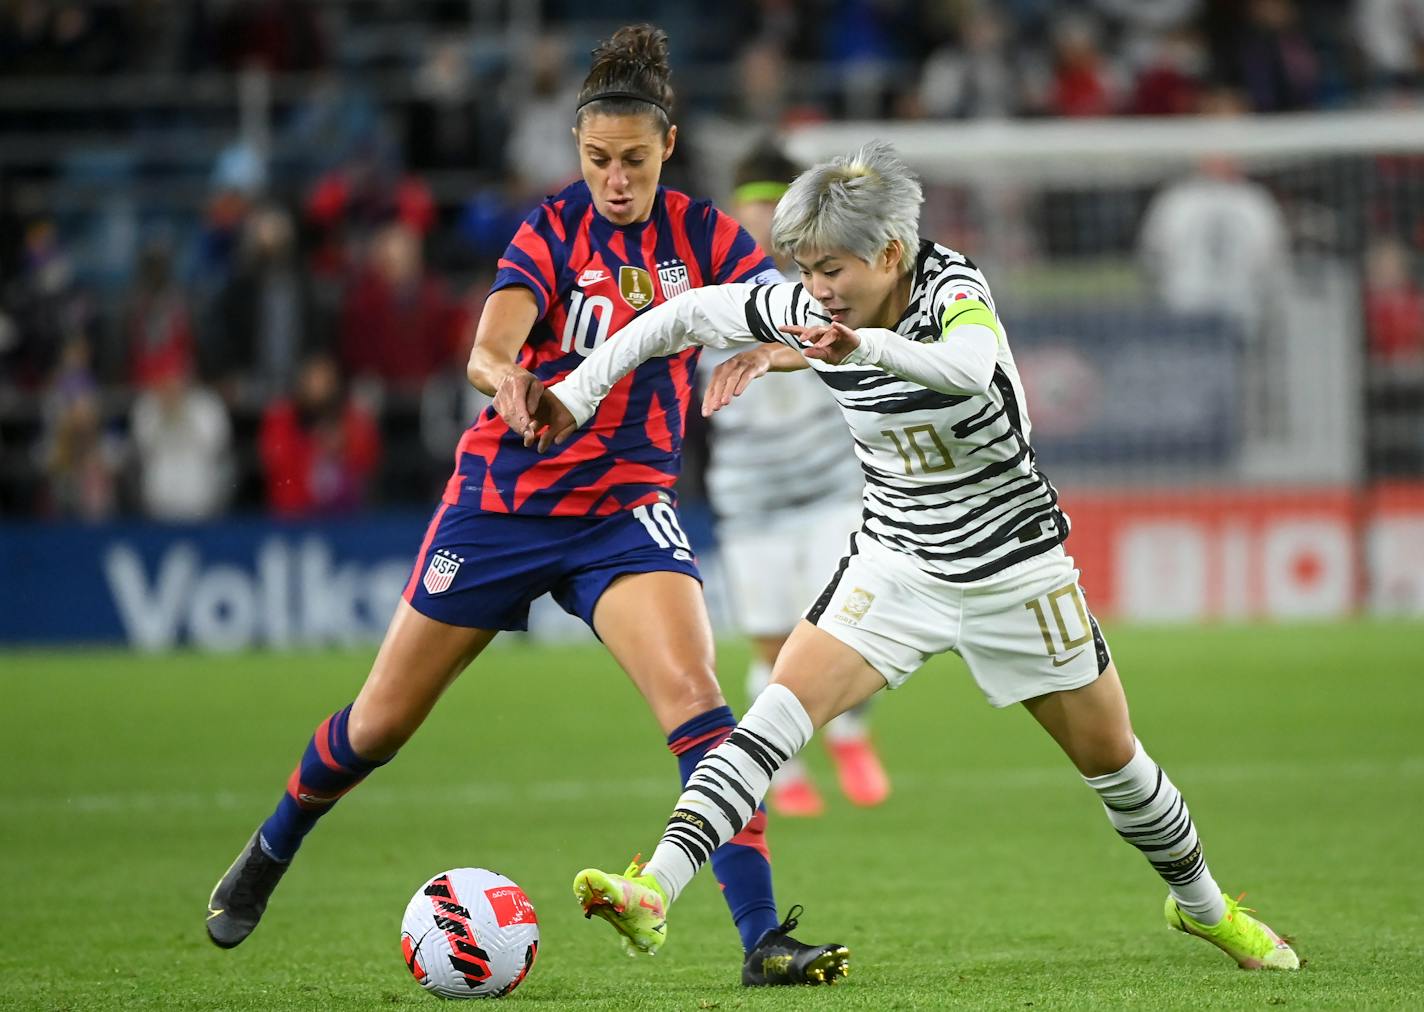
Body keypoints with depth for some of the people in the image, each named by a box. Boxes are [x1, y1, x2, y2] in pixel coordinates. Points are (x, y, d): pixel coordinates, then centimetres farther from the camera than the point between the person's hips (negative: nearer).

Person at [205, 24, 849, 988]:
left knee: (692, 692, -23)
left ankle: (762, 936, -25)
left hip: (624, 505, 1)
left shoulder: (701, 233, -3)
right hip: (503, 496, -1)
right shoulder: (554, 228, -9)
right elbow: (489, 347, -24)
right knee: (383, 720, 9)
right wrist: (503, 376, -48)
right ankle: (269, 853, 37)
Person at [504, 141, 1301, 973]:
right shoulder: (809, 312, -11)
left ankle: (1203, 904, 36)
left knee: (1110, 758, 10)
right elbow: (686, 313, -1)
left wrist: (865, 346, -63)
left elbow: (972, 369, -46)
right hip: (896, 566, 3)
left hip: (1013, 569, -3)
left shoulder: (953, 290, -24)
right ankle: (656, 891, -30)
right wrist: (578, 390, -6)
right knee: (778, 713, -19)